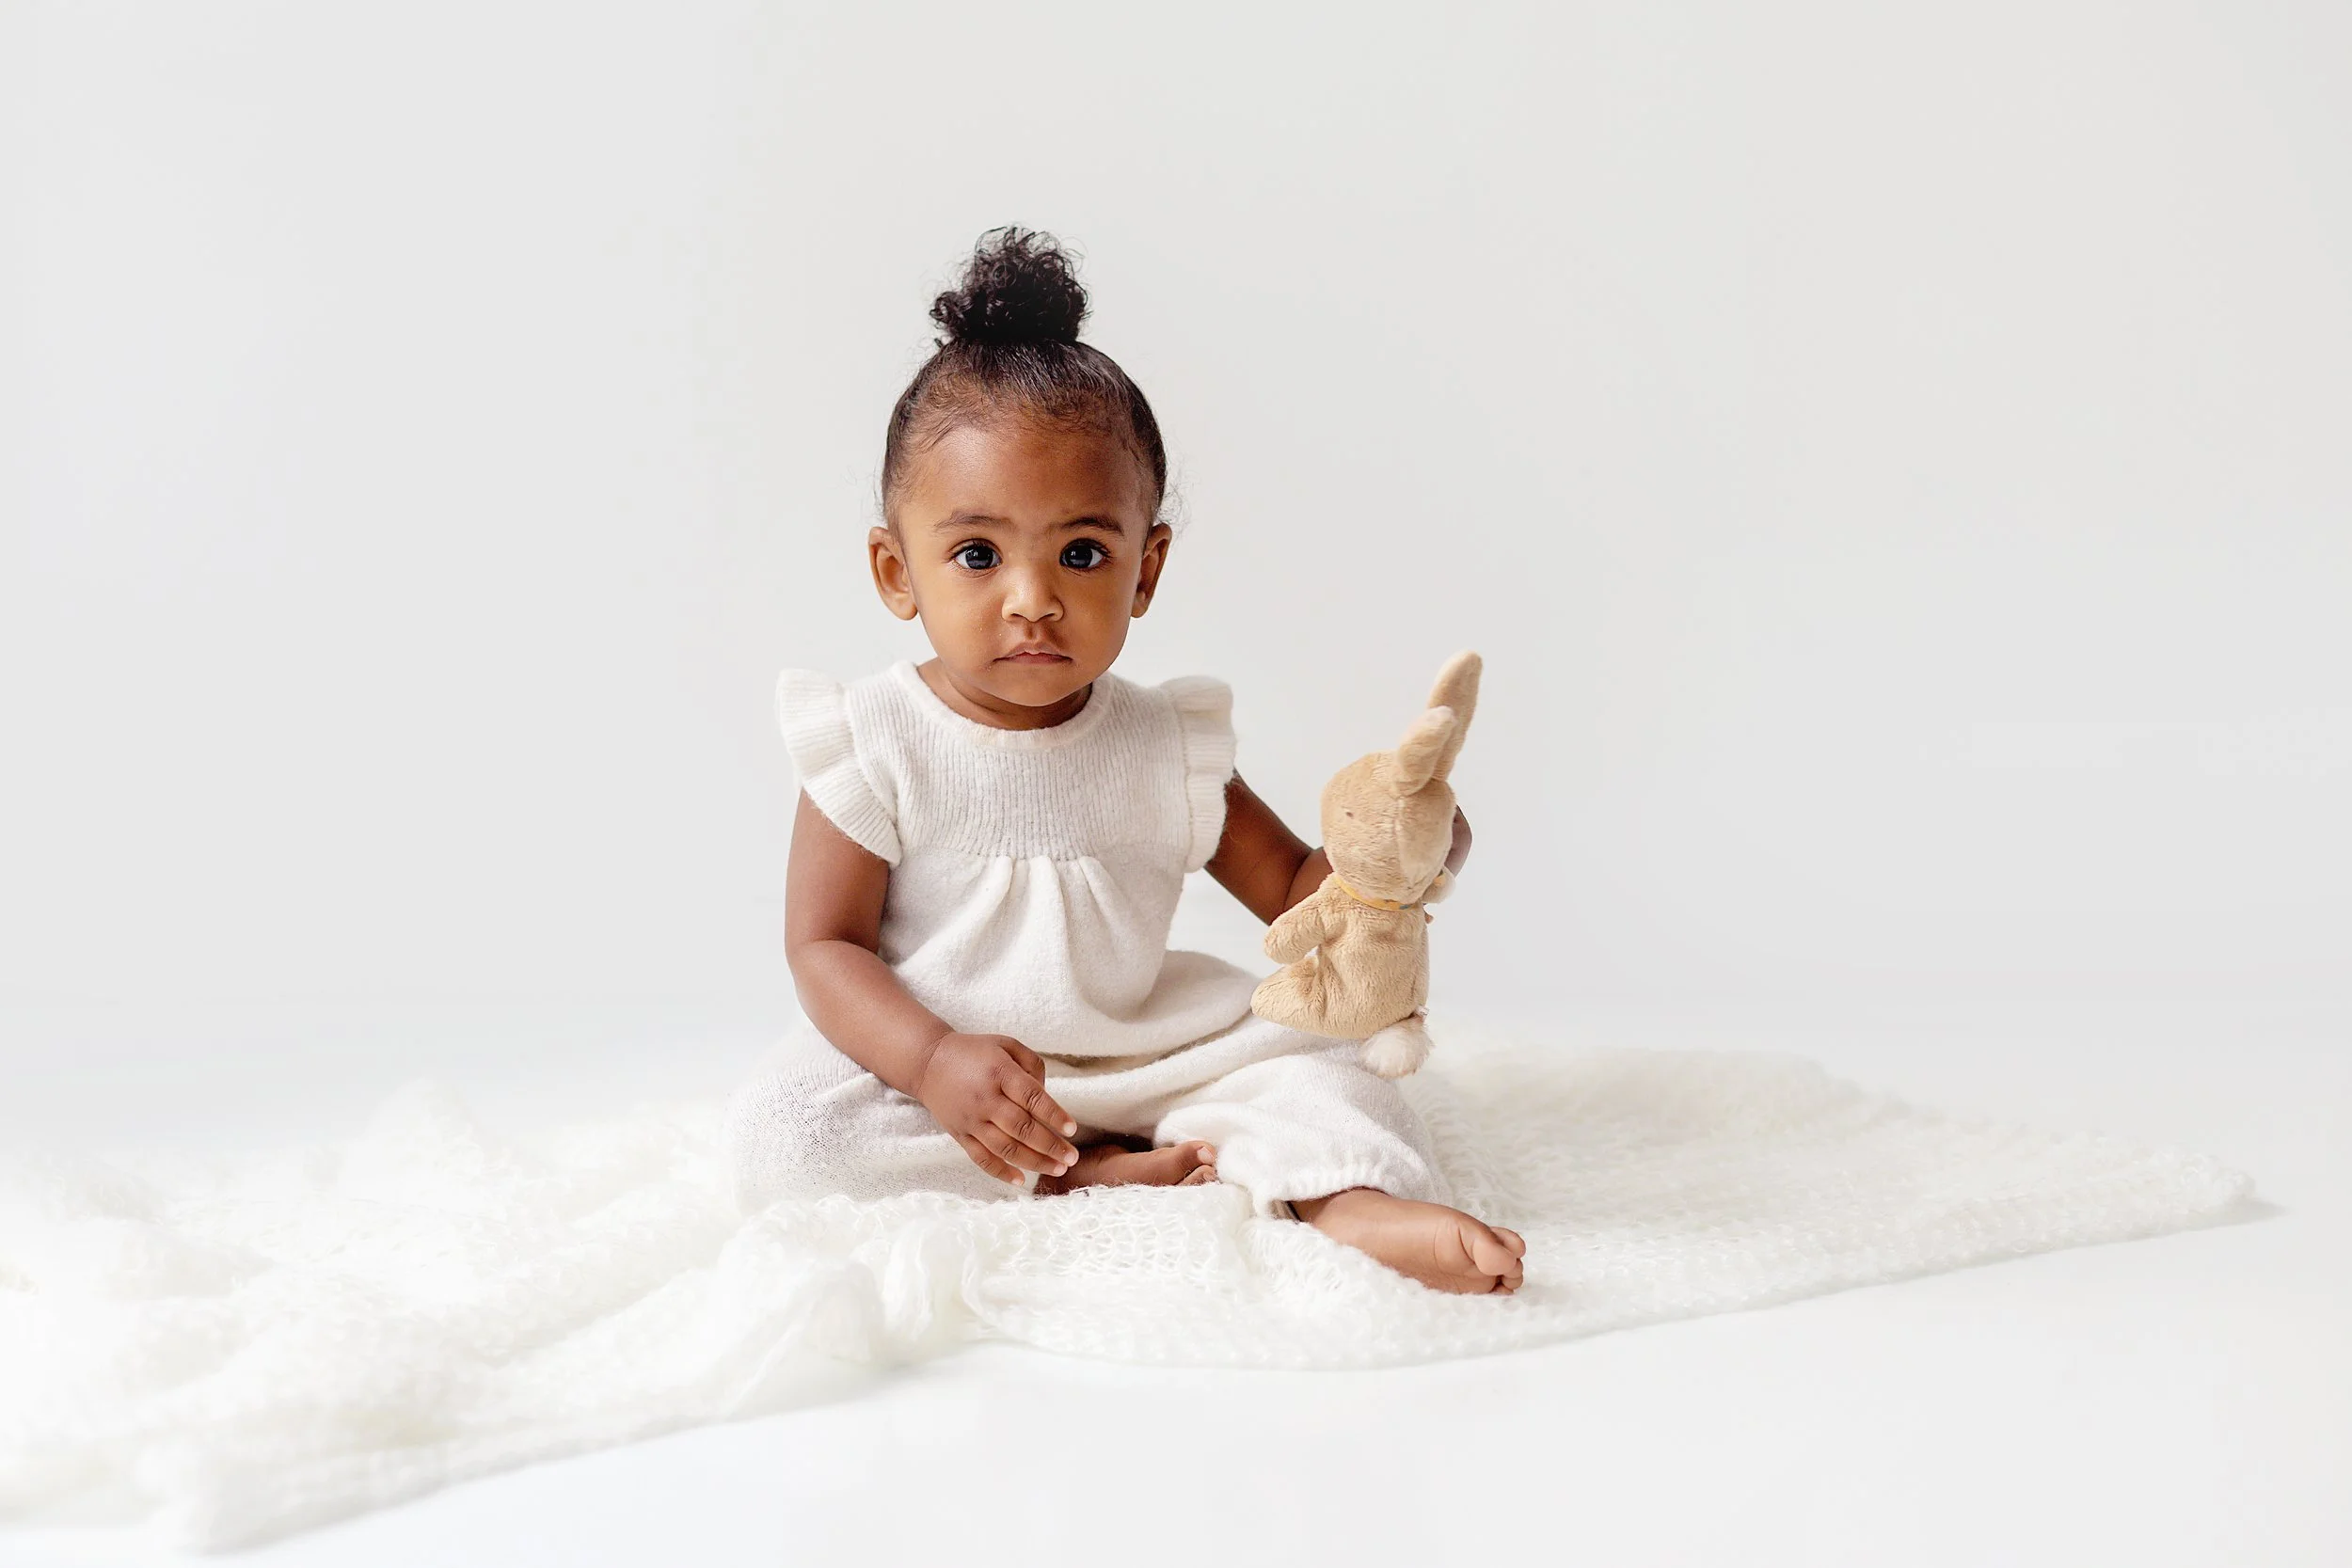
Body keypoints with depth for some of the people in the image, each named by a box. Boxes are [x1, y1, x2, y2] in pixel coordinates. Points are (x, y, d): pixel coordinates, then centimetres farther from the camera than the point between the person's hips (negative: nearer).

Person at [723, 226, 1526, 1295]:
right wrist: (934, 1062, -29)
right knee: (779, 1137, -28)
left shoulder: (1167, 749, -1)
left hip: (1128, 1060, 2)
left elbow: (1293, 890, 6)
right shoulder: (875, 745, -10)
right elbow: (825, 946, -11)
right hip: (920, 1062, -2)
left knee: (1307, 1068, -13)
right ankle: (1090, 1175, -25)